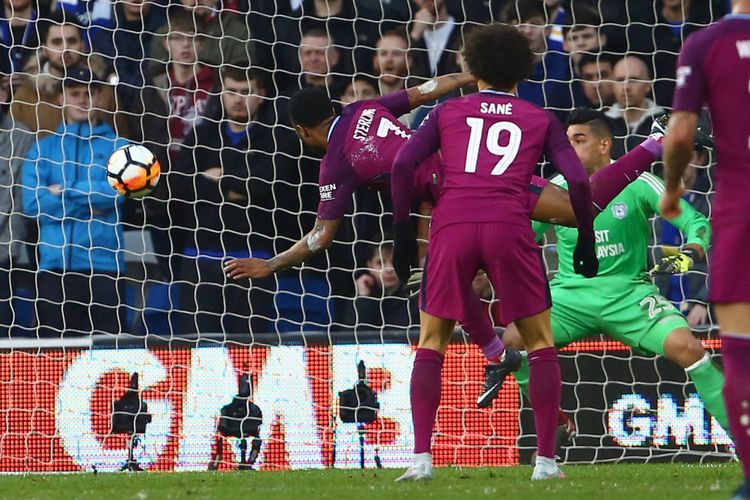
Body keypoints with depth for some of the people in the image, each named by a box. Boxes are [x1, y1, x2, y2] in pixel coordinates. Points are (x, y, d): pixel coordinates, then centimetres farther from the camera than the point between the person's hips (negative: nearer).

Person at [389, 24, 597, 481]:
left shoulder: (449, 112, 20)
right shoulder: (539, 119, 19)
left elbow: (403, 164, 8)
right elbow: (578, 179, 8)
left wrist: (402, 229, 14)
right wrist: (586, 239, 19)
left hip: (452, 225, 1)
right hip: (510, 226, -1)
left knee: (432, 342, 13)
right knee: (541, 342, 12)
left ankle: (422, 458, 1)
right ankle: (546, 460, 6)